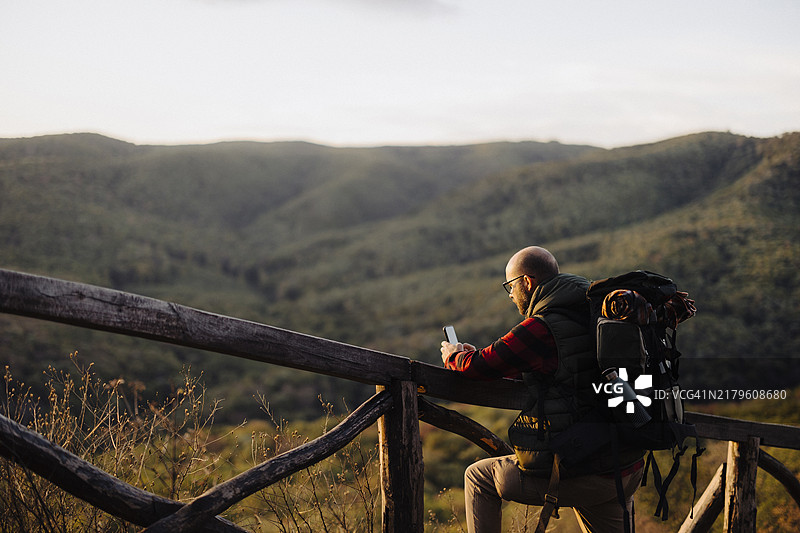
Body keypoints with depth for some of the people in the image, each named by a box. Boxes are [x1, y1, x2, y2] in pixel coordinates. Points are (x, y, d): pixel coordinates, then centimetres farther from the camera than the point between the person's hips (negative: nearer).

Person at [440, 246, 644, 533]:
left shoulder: (541, 329, -16)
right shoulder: (593, 316, 9)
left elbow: (480, 367, -12)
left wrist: (454, 356, 12)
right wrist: (474, 354, 26)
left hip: (574, 477, -7)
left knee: (478, 477, 15)